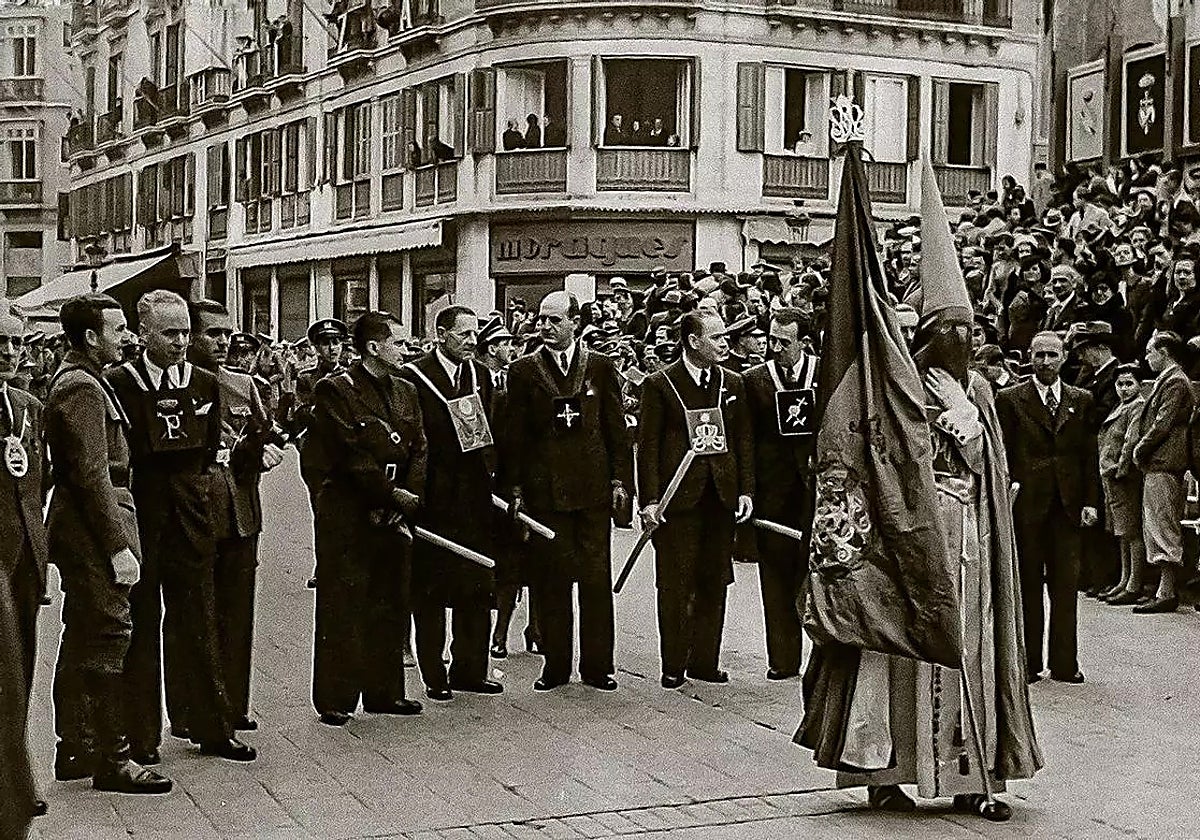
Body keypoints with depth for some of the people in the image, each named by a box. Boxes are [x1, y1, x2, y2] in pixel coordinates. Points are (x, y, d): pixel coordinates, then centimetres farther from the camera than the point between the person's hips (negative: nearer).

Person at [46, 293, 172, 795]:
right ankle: (112, 760, -5)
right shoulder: (83, 389, -16)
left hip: (78, 529, 11)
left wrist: (118, 538, 19)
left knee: (81, 640, 15)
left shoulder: (76, 381, 17)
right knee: (107, 639, -8)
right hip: (94, 529, -11)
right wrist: (118, 546, -21)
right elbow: (92, 475, -21)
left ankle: (74, 751, 23)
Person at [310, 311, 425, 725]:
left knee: (391, 604, 10)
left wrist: (408, 498, -5)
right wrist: (392, 494, -13)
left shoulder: (406, 392, 15)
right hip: (347, 514, -7)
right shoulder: (335, 390, -7)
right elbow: (349, 454, -14)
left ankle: (384, 691, 19)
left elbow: (419, 451, 10)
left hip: (396, 515, 7)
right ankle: (335, 699, 2)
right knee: (342, 606, -3)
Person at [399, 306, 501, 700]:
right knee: (430, 592, 2)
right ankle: (434, 676, 10)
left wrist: (490, 474, 6)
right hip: (433, 501, -6)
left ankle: (469, 670, 18)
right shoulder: (413, 377, -7)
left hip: (475, 497, 6)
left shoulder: (480, 375, 12)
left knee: (477, 588, 8)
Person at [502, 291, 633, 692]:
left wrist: (620, 480, 1)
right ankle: (555, 665, 11)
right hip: (544, 489, 0)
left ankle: (598, 666, 11)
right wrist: (514, 488, 0)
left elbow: (617, 429, 8)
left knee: (597, 579, 2)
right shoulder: (523, 371, 5)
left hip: (593, 487, 0)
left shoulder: (601, 368, 7)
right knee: (550, 581, 2)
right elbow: (514, 436, 5)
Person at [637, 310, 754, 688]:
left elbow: (744, 440, 14)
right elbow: (648, 445, -4)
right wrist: (648, 499, -10)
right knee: (675, 584, -1)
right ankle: (673, 665, 8)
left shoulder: (732, 383, 13)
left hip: (721, 497, 4)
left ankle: (704, 660, 18)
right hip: (677, 497, -4)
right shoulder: (659, 384, -1)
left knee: (714, 583, 8)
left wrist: (745, 490, 5)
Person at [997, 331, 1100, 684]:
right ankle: (1029, 664, 10)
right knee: (1028, 585, 4)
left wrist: (1091, 502, 2)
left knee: (1066, 585, 2)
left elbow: (1090, 456, 10)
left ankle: (1064, 664, 8)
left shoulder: (1081, 401, 11)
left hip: (1069, 505, 2)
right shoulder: (1010, 399, 3)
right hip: (1026, 505, -2)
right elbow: (1003, 454, 1)